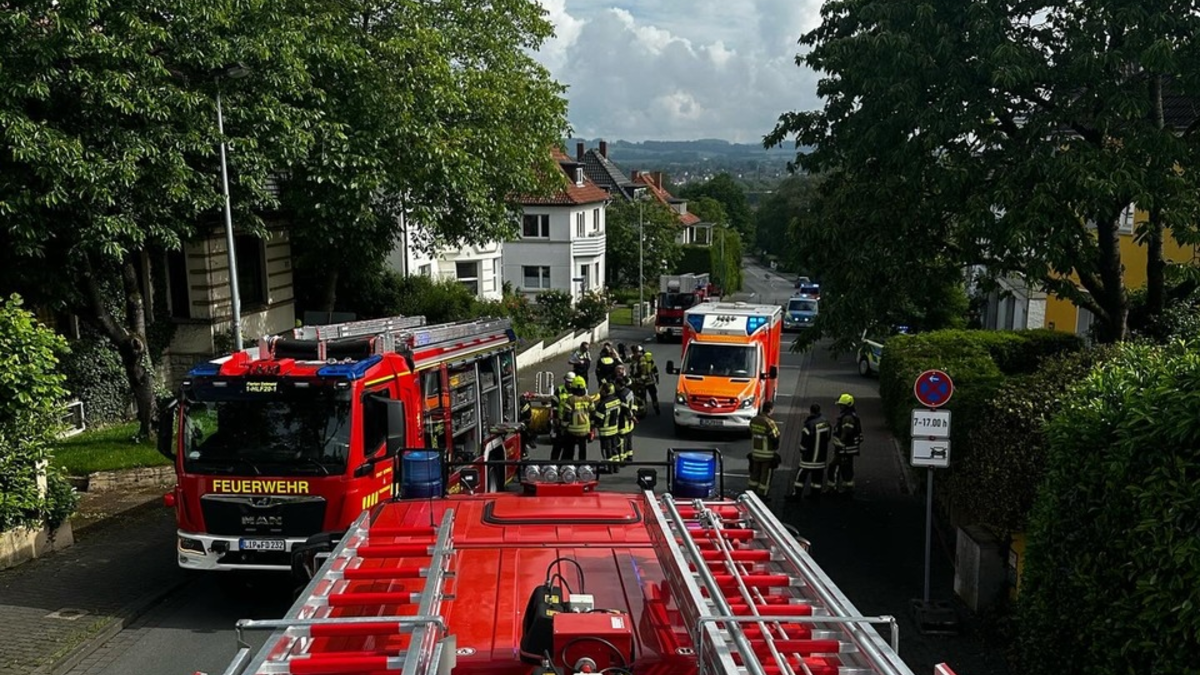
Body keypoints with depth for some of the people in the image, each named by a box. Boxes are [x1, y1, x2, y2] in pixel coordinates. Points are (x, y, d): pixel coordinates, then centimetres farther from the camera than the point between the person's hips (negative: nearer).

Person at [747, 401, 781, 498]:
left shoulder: (753, 420, -2)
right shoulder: (769, 423, -24)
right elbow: (775, 438, -18)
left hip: (755, 452, 6)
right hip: (767, 455, -6)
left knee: (755, 473, 19)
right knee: (765, 475, 7)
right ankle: (762, 495, 14)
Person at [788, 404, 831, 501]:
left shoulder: (810, 424, -22)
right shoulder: (825, 421, -1)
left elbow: (805, 440, -16)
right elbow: (827, 436, 11)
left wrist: (802, 450, 1)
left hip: (810, 454, -6)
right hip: (822, 455, 6)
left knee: (802, 473, 1)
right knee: (818, 475, 14)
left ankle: (796, 494, 2)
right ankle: (816, 494, 21)